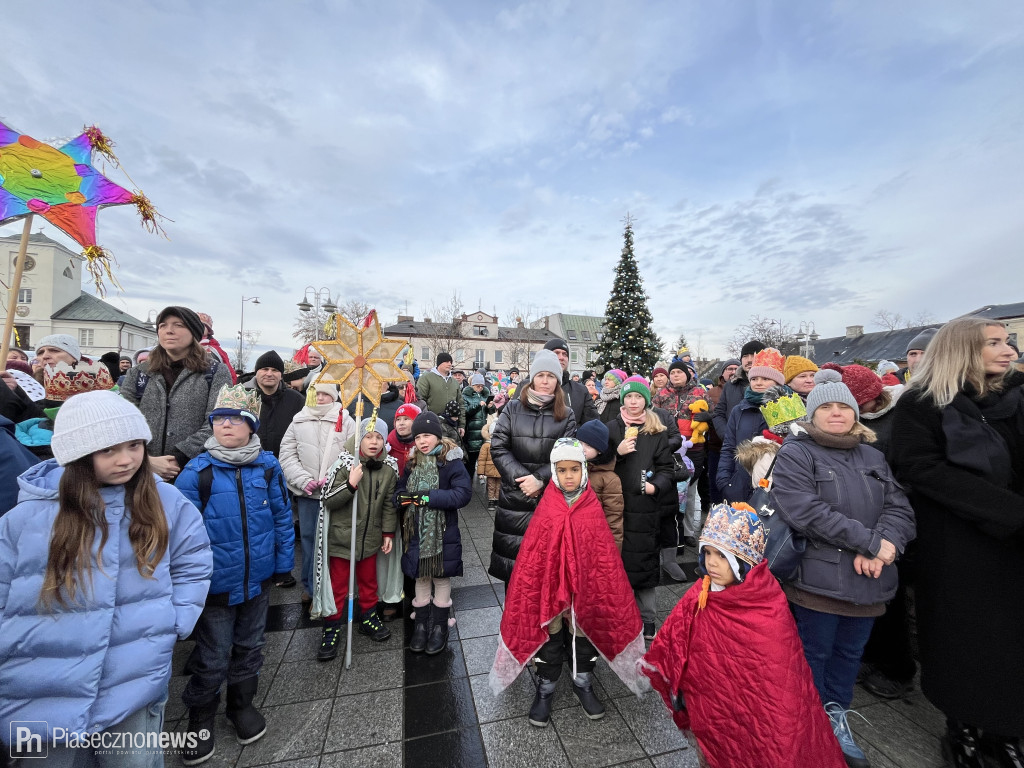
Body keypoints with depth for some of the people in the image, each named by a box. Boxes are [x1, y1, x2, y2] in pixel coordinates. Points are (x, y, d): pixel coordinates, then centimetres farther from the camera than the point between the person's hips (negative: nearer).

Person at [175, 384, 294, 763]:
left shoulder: (267, 465, -9)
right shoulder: (196, 472, -15)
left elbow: (282, 517, -1)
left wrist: (283, 562, 2)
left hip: (258, 579, 2)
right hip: (216, 584, -2)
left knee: (250, 647, 22)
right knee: (212, 658, 15)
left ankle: (241, 704, 46)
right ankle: (200, 717, 42)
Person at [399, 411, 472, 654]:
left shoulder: (451, 461, -14)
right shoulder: (412, 463, 3)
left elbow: (464, 493, -22)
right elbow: (400, 491, 11)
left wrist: (429, 497, -26)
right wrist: (403, 497, -14)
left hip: (443, 534, -4)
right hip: (417, 534, 4)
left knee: (442, 579, 13)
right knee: (421, 579, 18)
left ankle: (440, 627, 33)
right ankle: (421, 625, 37)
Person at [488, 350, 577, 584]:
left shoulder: (566, 415, 5)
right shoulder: (513, 408, 5)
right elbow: (498, 447, -3)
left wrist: (540, 479, -13)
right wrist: (521, 478, -11)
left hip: (550, 496, 0)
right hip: (514, 496, 0)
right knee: (512, 552, 10)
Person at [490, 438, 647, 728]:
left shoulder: (592, 508, -9)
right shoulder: (546, 509, -12)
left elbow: (604, 555, -3)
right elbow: (532, 557, -6)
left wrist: (604, 593, -1)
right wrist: (532, 593, -4)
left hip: (585, 585, 1)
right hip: (549, 583, -1)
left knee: (583, 633, 17)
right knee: (550, 635, 12)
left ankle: (583, 684, 43)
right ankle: (545, 690, 36)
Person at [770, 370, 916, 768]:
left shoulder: (872, 456, 11)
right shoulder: (795, 454, -11)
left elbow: (899, 508, 2)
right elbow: (805, 511, -21)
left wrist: (883, 547, -16)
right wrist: (871, 542, -19)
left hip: (868, 580, 6)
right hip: (817, 579, -5)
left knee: (850, 653, 20)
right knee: (814, 654, 10)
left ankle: (837, 717, 42)